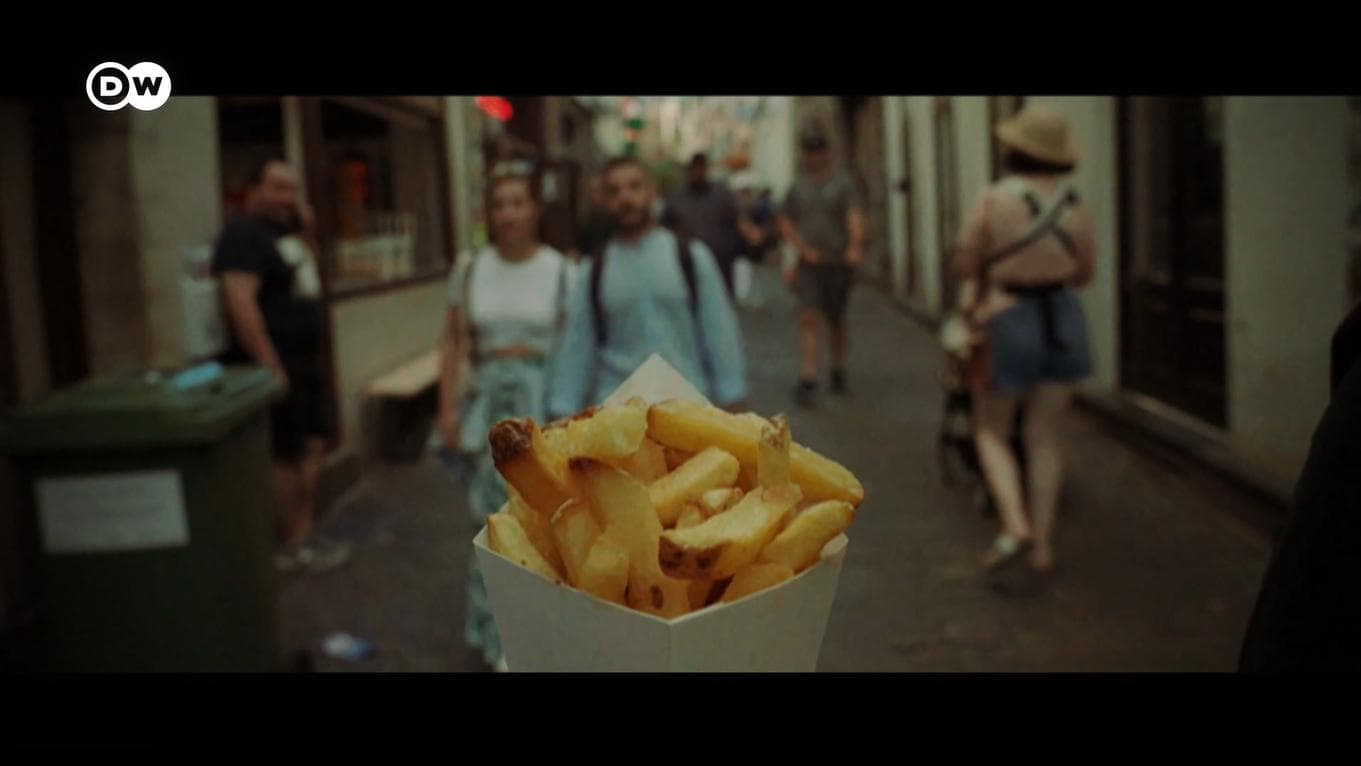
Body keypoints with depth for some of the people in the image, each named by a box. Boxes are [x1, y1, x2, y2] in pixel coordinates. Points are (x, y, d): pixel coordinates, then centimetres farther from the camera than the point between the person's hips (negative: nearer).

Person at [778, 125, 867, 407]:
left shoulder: (842, 183, -2)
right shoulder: (798, 186, 9)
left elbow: (855, 216, -15)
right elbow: (786, 221, 16)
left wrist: (855, 246, -34)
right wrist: (801, 248, 0)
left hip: (838, 261, -2)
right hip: (809, 264, 2)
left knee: (835, 320, 10)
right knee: (807, 318, -10)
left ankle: (838, 371, 28)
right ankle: (808, 379, -13)